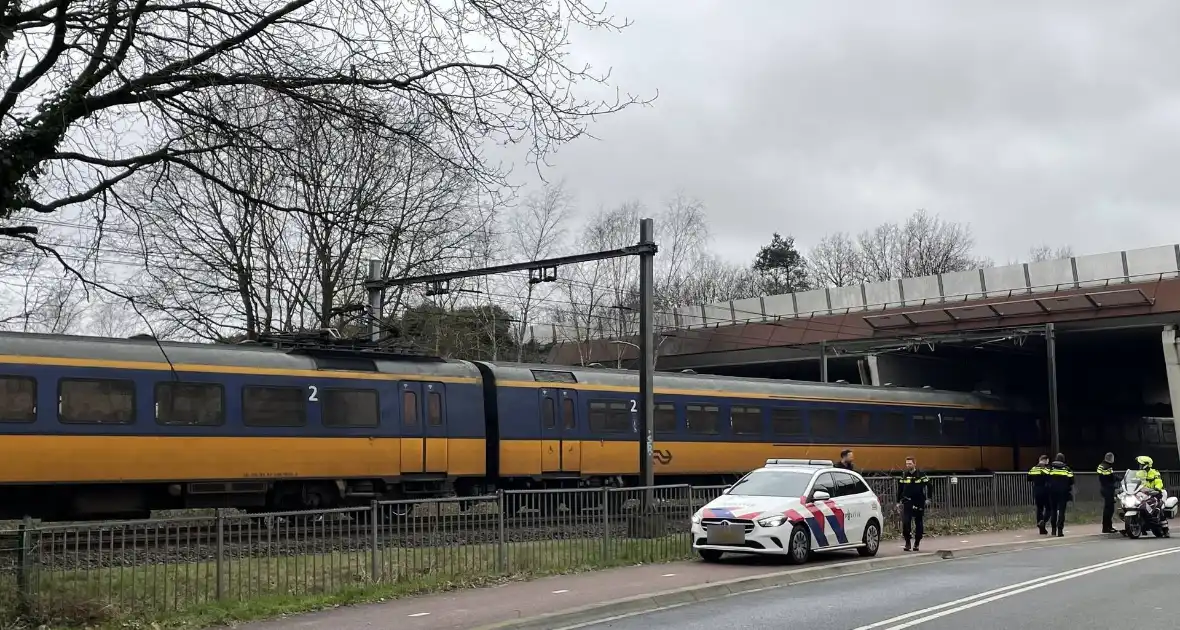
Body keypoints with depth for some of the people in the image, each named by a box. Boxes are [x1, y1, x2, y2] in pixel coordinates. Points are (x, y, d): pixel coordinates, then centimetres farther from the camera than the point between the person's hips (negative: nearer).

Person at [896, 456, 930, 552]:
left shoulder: (921, 475, -3)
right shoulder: (904, 475, 7)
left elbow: (929, 486, -1)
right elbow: (900, 489, 13)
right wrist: (898, 501, 11)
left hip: (919, 503, -2)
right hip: (907, 503, 2)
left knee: (919, 524, 5)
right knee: (905, 522, -11)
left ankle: (916, 543, 17)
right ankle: (907, 542, 0)